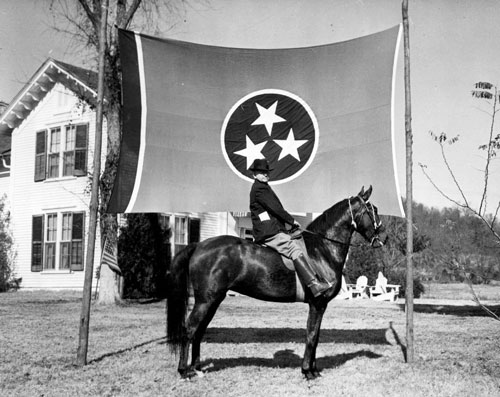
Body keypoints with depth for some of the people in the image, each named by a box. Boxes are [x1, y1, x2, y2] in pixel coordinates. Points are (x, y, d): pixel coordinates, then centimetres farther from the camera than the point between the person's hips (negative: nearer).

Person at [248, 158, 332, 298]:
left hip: (273, 231, 11)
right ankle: (315, 285, -35)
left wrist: (289, 222, 18)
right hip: (269, 233, -11)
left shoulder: (263, 187, 24)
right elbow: (275, 208, -15)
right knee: (295, 250, -23)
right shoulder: (259, 188, -9)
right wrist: (292, 221, -6)